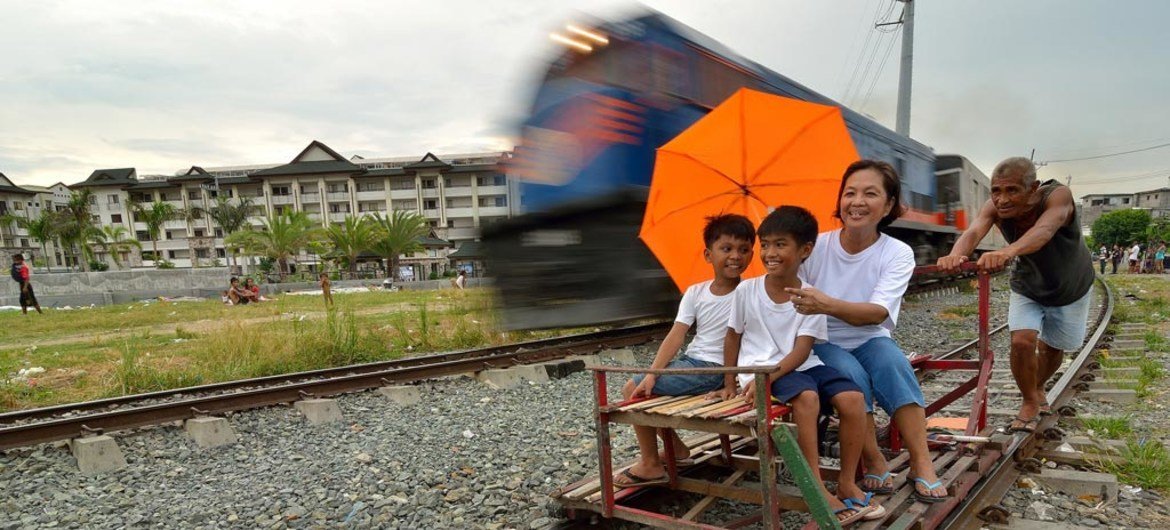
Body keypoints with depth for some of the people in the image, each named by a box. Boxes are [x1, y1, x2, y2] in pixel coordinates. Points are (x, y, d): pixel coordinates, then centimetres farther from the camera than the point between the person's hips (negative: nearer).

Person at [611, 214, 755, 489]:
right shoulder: (695, 293, 4)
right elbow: (676, 335, -4)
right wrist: (652, 374, -14)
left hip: (714, 370, -7)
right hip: (689, 361, 7)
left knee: (633, 389, -13)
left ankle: (651, 465, 1)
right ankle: (676, 448, 23)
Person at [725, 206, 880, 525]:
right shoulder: (746, 290, -4)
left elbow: (801, 351, -12)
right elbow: (733, 337, 7)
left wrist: (770, 375, -28)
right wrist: (729, 383, 6)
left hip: (800, 366, 3)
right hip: (759, 369, -3)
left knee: (852, 398, -20)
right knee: (807, 397, -32)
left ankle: (847, 483, -5)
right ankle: (817, 488, -23)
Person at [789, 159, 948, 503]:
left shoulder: (898, 254, -11)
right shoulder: (816, 247, -12)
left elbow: (878, 313, -26)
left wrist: (828, 304, -45)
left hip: (870, 342, 1)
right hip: (823, 345, -1)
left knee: (892, 362, -31)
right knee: (853, 375, -31)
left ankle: (921, 463, -21)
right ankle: (874, 462, -14)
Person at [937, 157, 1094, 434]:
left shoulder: (1058, 195, -35)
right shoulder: (994, 207, -28)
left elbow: (1044, 230, -56)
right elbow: (974, 231, -48)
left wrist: (1008, 251, -78)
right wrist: (956, 255, -72)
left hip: (1070, 289, -1)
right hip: (1028, 288, 1)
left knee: (1052, 348, 13)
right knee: (1022, 342, -17)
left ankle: (1038, 389, 45)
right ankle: (1030, 403, 8)